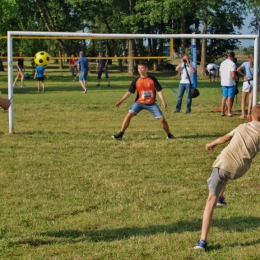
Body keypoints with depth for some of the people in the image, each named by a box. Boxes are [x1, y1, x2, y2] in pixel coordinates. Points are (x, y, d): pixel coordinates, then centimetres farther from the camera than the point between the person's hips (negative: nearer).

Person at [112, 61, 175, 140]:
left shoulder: (152, 79, -10)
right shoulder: (136, 80, -6)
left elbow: (159, 91, -9)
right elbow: (129, 92, -1)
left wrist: (163, 101, -22)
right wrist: (120, 101, -6)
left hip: (151, 103, -1)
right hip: (140, 102, 1)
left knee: (162, 119, -5)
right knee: (129, 114, -18)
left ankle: (169, 135, 18)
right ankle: (120, 134, -11)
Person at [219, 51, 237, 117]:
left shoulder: (222, 63, 7)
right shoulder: (232, 64, -15)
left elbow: (220, 74, 13)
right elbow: (233, 75, -20)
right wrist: (236, 78, 0)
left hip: (224, 83, 6)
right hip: (231, 83, -6)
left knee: (224, 97, 13)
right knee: (230, 98, -1)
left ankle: (222, 112, 14)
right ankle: (229, 112, 1)